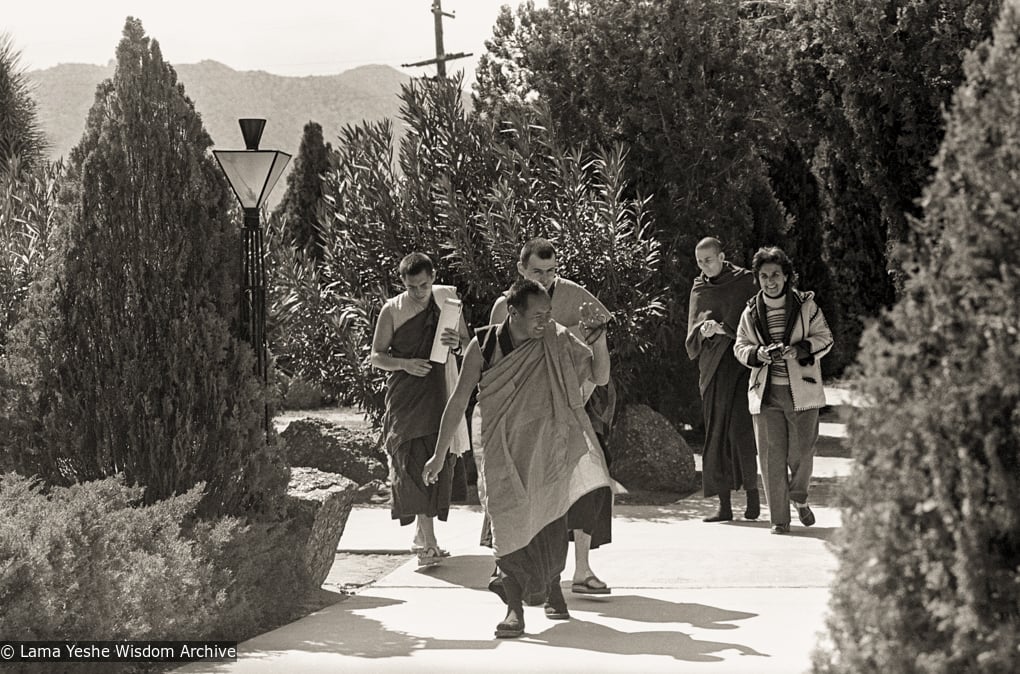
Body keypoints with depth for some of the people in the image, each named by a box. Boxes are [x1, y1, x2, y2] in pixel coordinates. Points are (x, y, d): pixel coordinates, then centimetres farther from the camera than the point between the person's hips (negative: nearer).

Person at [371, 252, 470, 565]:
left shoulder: (448, 298, 7)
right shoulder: (392, 310, -1)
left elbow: (469, 343, 14)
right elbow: (376, 356, 2)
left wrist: (457, 343, -9)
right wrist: (404, 364, -17)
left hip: (441, 393, 3)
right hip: (405, 396, -3)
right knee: (413, 463, -13)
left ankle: (422, 534, 22)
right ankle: (428, 541, -16)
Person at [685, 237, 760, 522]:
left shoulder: (744, 282, 1)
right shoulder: (699, 289, 13)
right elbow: (692, 333, 7)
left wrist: (721, 328, -18)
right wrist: (704, 329, -15)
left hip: (740, 363, -4)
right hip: (713, 368, 4)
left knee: (740, 428, -14)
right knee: (717, 433, 1)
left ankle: (752, 491, 2)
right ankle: (724, 505, 2)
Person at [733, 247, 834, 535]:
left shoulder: (806, 305, 1)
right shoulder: (751, 312, 6)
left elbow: (824, 337, 3)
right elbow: (740, 346, 12)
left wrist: (800, 350, -15)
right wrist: (757, 354, -10)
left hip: (801, 390, -1)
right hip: (766, 392, 1)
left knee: (801, 453, 0)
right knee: (772, 456, -2)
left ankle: (799, 497, 31)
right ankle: (779, 519, 6)